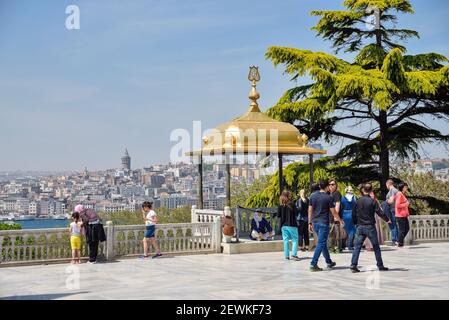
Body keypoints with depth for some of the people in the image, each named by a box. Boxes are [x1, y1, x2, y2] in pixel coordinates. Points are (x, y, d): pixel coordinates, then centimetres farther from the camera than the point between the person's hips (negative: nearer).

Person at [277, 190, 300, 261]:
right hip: (292, 225, -4)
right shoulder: (291, 204, -10)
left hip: (283, 225, 4)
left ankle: (286, 255, 7)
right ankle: (294, 254, -10)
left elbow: (278, 215, 2)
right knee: (295, 240, 3)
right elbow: (296, 213, -9)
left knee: (285, 240, 9)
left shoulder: (280, 205, 0)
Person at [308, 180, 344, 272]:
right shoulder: (329, 198, -9)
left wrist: (310, 223, 14)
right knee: (321, 244, -4)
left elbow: (310, 210, 7)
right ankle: (313, 264, -11)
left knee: (323, 242, 18)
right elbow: (333, 212, -4)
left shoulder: (313, 196, 4)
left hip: (315, 222, 6)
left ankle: (329, 262, 30)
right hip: (324, 223, -6)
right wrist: (340, 220, 12)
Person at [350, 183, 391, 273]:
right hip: (370, 227, -3)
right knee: (376, 247, 8)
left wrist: (356, 223, 20)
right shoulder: (373, 201, -9)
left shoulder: (358, 201, 2)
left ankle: (353, 265, -9)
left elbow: (353, 213, 7)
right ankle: (380, 266, 14)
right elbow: (379, 212, -7)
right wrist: (387, 219, 8)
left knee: (357, 247, 2)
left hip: (360, 227, 3)